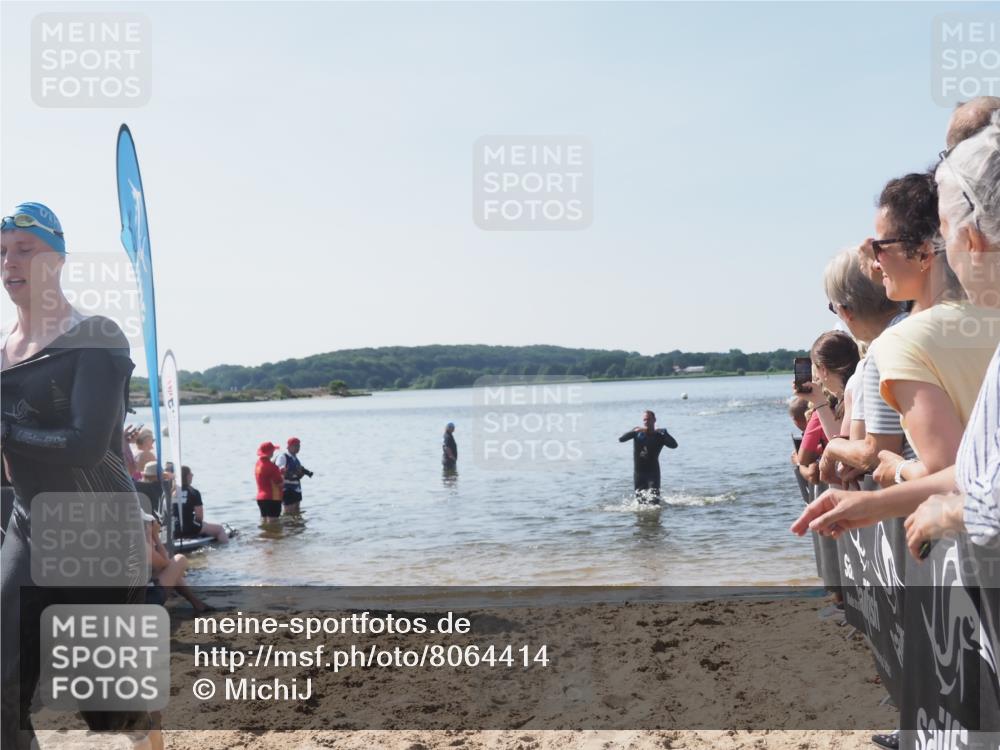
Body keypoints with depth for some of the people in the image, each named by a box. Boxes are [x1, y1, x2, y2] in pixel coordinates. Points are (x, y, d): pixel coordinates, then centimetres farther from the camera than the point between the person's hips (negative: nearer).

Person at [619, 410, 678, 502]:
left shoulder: (659, 436, -8)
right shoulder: (637, 432, 0)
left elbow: (674, 445, -24)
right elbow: (621, 439, -12)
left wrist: (664, 433, -35)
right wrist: (634, 432, -25)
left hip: (652, 472, -3)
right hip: (638, 472, 3)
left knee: (653, 500, -17)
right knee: (642, 502, 9)